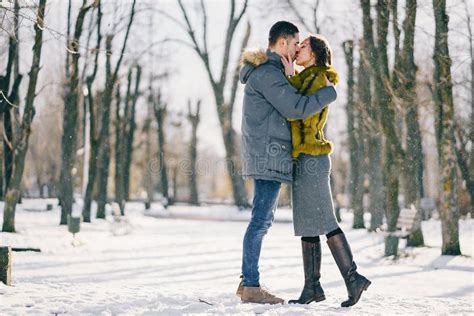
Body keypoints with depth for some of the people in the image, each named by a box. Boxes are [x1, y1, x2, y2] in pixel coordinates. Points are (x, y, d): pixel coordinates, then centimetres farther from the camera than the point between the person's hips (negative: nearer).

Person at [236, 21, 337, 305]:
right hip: (269, 156, -11)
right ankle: (251, 287, -6)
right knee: (261, 221, -9)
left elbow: (287, 105, 18)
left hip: (268, 157, 11)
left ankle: (248, 282, 18)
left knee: (263, 220, 13)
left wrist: (289, 74, 7)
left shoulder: (268, 72, 21)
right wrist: (330, 92, -9)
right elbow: (297, 108, -20)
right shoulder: (268, 73, -13)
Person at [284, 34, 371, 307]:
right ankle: (312, 287, 9)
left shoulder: (317, 79, -9)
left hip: (311, 159, -10)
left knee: (324, 222, -9)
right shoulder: (307, 80, 20)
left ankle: (353, 278, -5)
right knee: (307, 225, 7)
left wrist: (289, 76, -13)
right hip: (304, 160, 10)